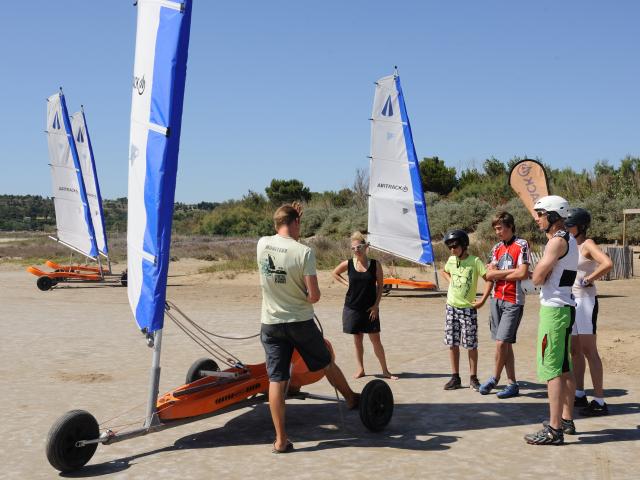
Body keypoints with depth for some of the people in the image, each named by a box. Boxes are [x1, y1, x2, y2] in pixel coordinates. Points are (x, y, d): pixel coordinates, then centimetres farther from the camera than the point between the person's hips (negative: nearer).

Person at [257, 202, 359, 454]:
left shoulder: (262, 244, -4)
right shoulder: (304, 252, -16)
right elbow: (314, 295, -15)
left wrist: (290, 216, 23)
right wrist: (306, 297, 5)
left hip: (270, 324, 3)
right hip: (300, 322, -2)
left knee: (276, 379, 4)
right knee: (327, 364, 20)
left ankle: (280, 440, 5)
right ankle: (352, 399, 44)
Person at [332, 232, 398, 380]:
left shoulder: (375, 265, -6)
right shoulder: (348, 264, -3)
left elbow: (380, 286, 0)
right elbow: (335, 273, 16)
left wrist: (376, 305, -7)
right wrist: (346, 283, 2)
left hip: (370, 308, -1)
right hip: (353, 307, 1)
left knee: (376, 340, 1)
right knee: (357, 340, 9)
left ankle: (385, 370, 10)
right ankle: (360, 369, 21)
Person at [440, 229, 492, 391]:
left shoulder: (474, 261, -11)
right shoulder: (451, 260, 5)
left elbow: (489, 279, -13)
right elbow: (445, 272, 28)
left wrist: (482, 301, -16)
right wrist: (451, 281, 10)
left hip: (468, 308, -5)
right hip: (451, 307, 5)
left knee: (471, 345, 0)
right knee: (452, 344, 6)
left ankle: (473, 378, 11)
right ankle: (455, 378, 14)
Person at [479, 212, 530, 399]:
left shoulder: (521, 245, -5)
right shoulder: (497, 248, 13)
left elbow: (523, 273, -16)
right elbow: (489, 275, 4)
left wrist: (498, 274, -4)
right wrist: (511, 271, -8)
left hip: (513, 301, -6)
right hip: (496, 299, 6)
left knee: (502, 342, -9)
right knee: (505, 344, 8)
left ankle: (495, 378, 10)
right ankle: (512, 384, 15)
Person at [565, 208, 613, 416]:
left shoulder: (588, 244, -11)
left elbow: (607, 264, -28)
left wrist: (588, 280, -18)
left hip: (586, 300, -9)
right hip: (572, 300, 9)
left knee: (588, 350, -9)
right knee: (575, 350, 13)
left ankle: (599, 401, -6)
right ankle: (580, 395, 24)